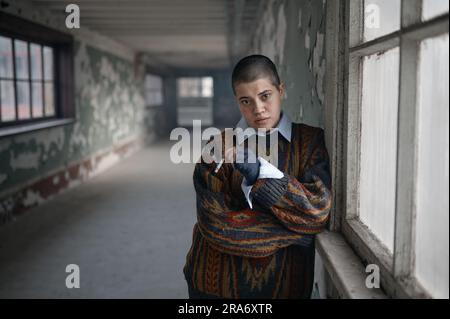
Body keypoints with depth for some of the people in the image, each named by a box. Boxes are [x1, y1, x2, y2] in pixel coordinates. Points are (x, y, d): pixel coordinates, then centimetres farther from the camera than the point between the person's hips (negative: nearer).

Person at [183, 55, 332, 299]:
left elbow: (318, 212, -16)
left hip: (284, 283, 0)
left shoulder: (311, 141, -5)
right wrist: (294, 229, -16)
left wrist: (259, 172, -26)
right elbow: (215, 223, -15)